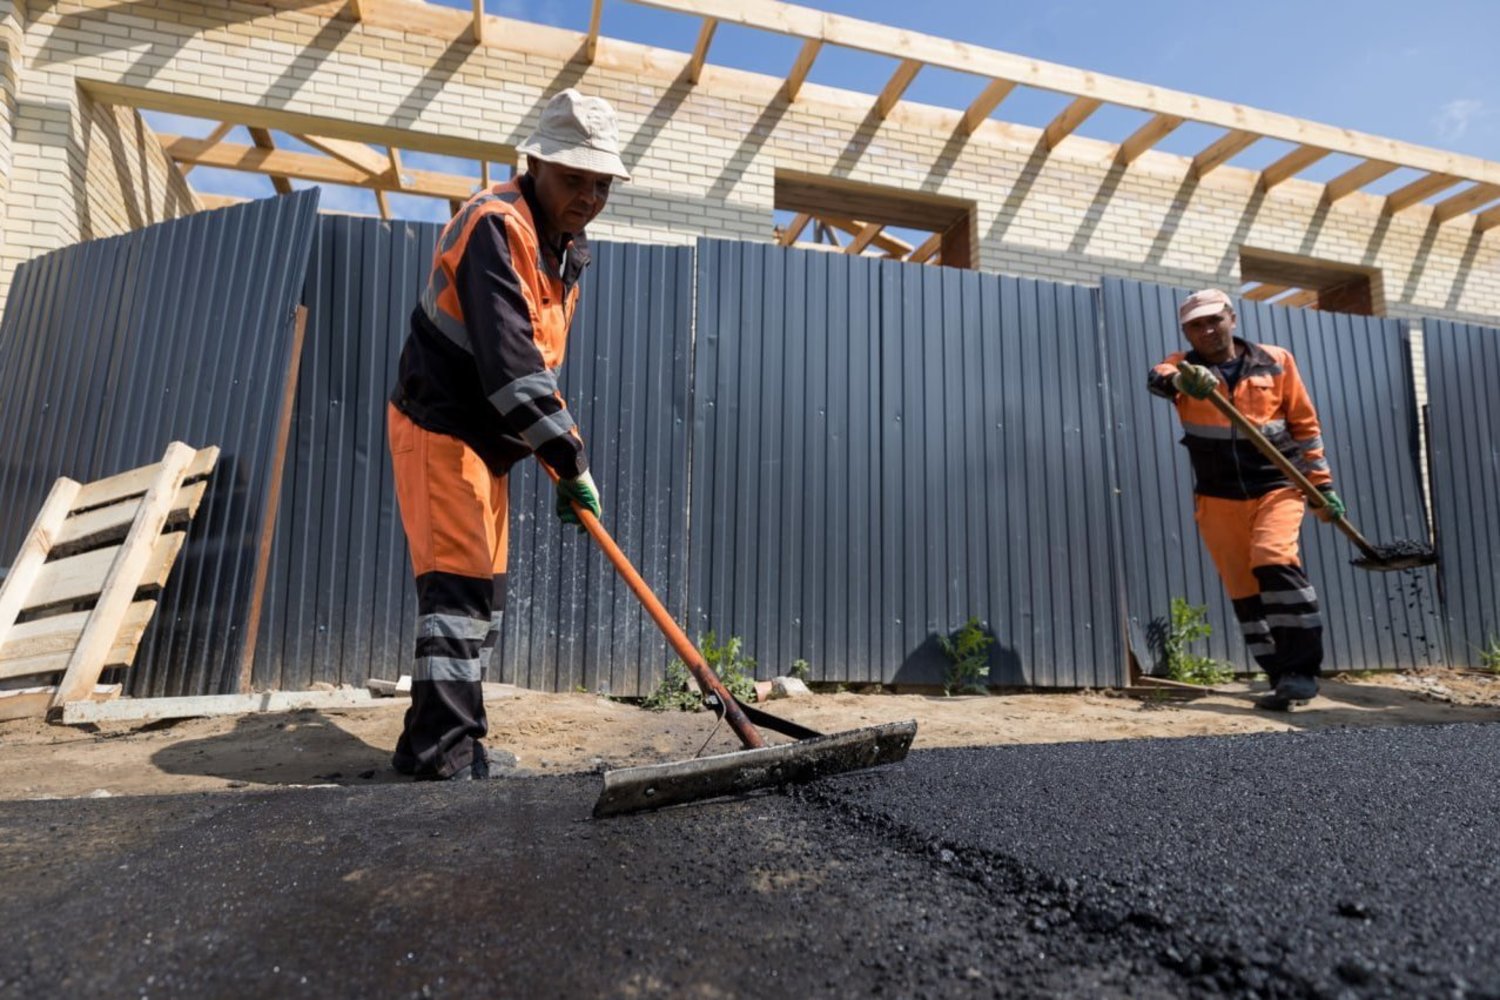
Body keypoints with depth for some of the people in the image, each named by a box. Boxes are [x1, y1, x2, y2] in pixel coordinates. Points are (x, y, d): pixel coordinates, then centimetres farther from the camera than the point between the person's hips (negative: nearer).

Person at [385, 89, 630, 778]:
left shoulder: (568, 246, 12)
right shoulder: (495, 226, -18)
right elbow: (509, 363, -27)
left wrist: (563, 468, 11)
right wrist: (572, 460, -22)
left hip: (485, 438, 10)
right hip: (439, 430, -9)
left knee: (483, 589, 12)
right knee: (459, 581, -12)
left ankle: (443, 744, 24)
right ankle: (441, 750, -4)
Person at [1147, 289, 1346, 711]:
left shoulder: (1275, 361, 5)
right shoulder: (1185, 366, 4)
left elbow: (1304, 424, 10)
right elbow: (1158, 378, -22)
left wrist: (1322, 483, 8)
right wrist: (1182, 379, -45)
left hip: (1275, 487, -1)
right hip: (1217, 499, 2)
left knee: (1274, 561, -23)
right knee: (1244, 592, 3)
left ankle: (1302, 671, -14)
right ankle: (1282, 678, 13)